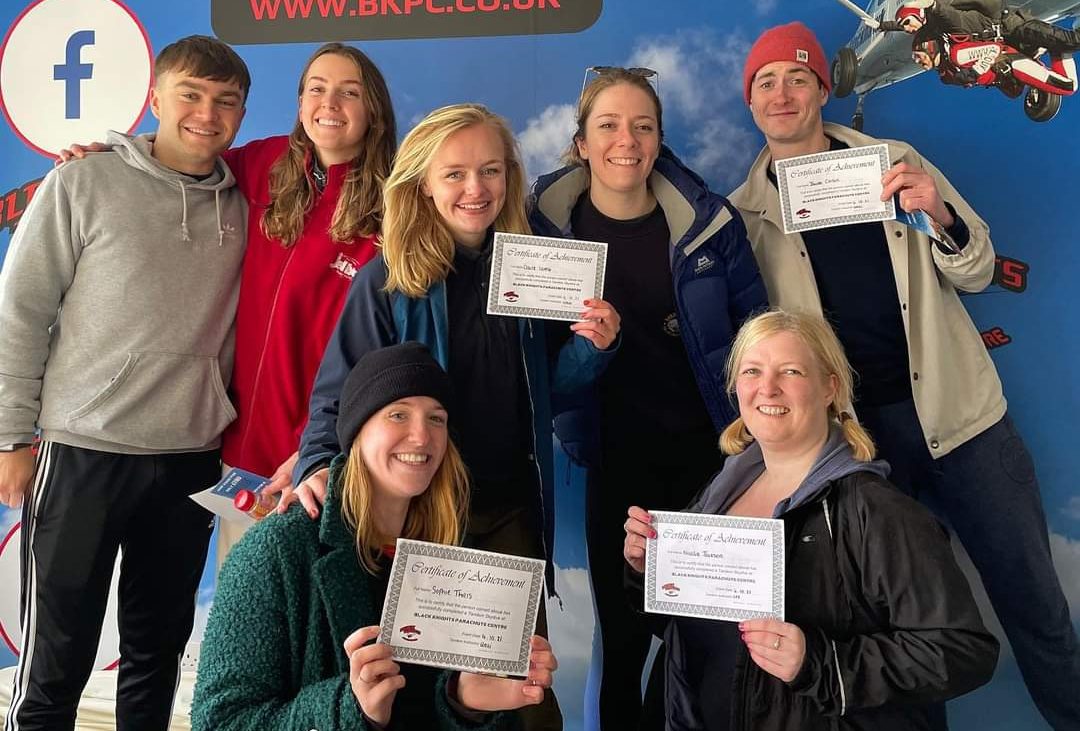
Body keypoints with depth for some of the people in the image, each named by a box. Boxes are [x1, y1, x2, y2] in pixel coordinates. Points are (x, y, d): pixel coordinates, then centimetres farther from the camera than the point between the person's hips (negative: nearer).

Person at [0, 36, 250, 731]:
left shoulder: (241, 207, 7)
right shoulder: (83, 185, -4)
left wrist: (228, 435, 9)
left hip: (193, 461, 4)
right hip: (83, 454, -3)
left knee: (159, 650, 16)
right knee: (56, 661, 5)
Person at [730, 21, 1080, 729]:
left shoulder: (897, 163, 4)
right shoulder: (746, 214, 1)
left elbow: (977, 273, 5)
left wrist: (939, 214, -15)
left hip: (959, 408, 1)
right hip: (850, 428, -1)